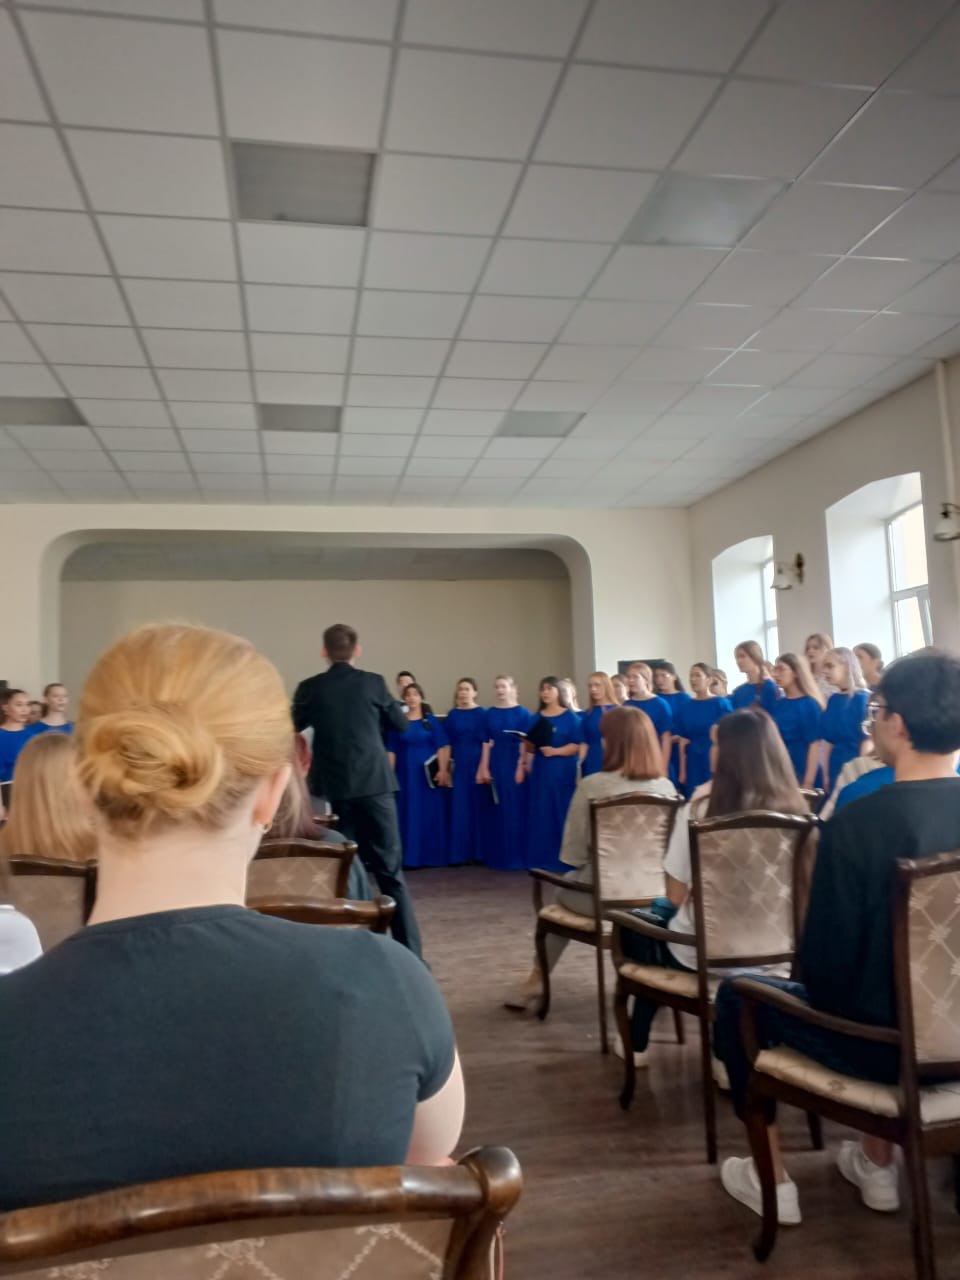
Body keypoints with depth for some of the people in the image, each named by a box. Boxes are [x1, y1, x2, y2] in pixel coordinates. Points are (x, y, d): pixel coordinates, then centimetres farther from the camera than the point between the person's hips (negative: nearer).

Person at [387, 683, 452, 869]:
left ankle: (432, 856, 10)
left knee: (431, 814, 1)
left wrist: (443, 770, -14)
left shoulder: (431, 720, 2)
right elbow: (391, 750, 4)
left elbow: (442, 746, -4)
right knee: (409, 815, 2)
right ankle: (411, 856, 7)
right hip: (406, 774, 1)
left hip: (428, 774, -1)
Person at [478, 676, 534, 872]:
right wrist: (484, 768, 0)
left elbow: (526, 743, -5)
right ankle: (499, 857, 15)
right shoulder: (490, 713, 8)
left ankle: (517, 857, 7)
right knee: (498, 811, 6)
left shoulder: (523, 714, -2)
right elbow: (487, 743, 6)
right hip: (496, 766, 3)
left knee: (516, 810, -2)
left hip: (515, 766, -3)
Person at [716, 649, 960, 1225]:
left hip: (884, 1046, -5)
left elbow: (825, 964, -17)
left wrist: (835, 999, 6)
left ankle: (772, 1181, 24)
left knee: (738, 994, 18)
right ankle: (877, 1167, 41)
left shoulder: (857, 823, -24)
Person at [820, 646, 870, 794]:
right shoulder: (833, 700, 7)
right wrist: (826, 776, 8)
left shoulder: (863, 699, -10)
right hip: (835, 770, 6)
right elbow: (828, 740, 9)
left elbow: (867, 740, -13)